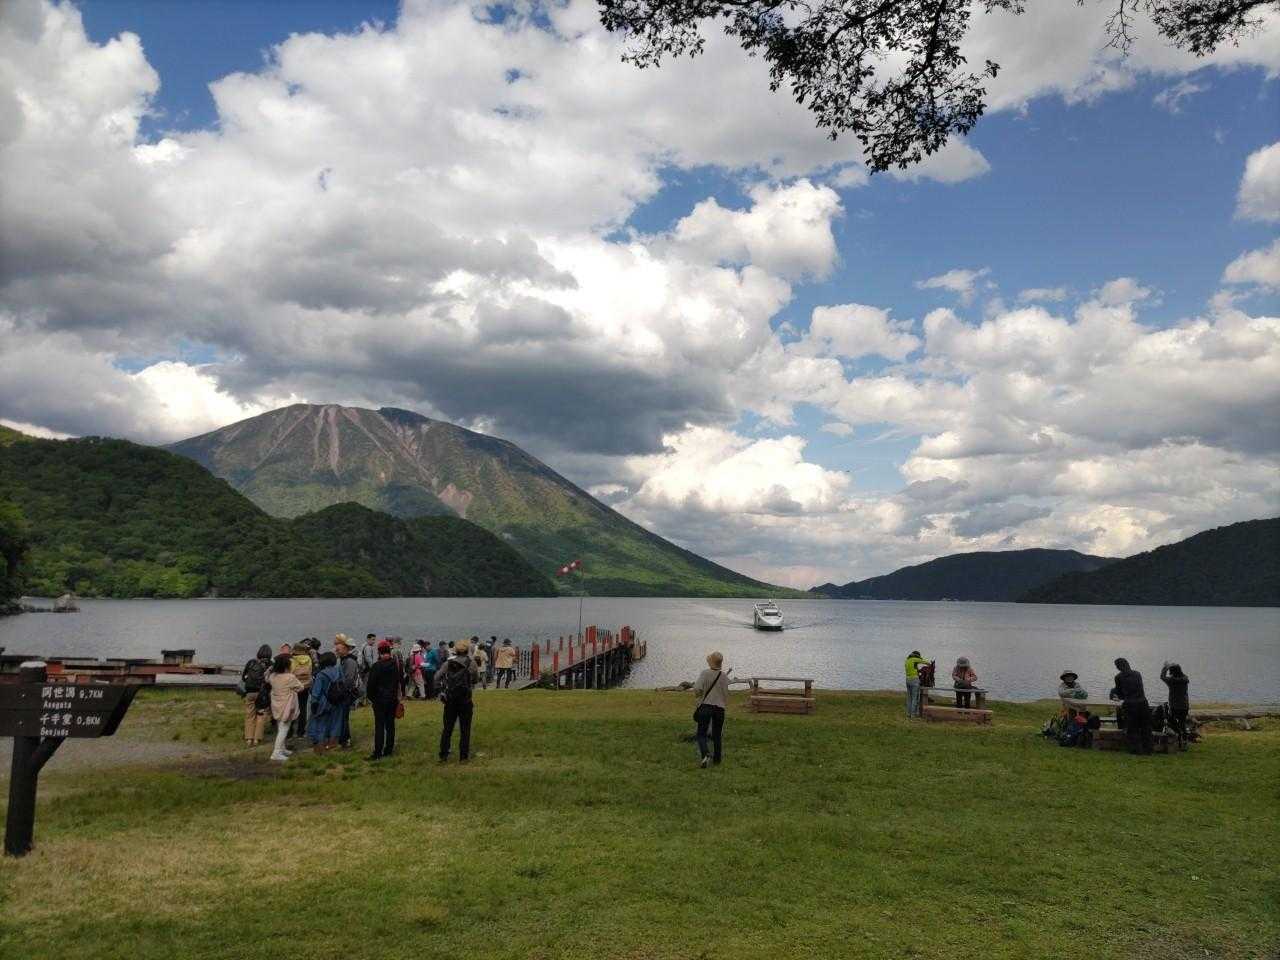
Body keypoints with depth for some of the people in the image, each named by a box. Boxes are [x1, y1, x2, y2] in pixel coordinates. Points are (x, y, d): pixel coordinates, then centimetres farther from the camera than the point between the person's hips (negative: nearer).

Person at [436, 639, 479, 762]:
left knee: (447, 728, 11)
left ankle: (443, 756, 13)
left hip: (450, 700, 3)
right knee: (465, 729, 6)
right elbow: (476, 679, 3)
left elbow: (437, 676, -1)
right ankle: (464, 756, 7)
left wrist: (440, 692, 3)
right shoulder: (470, 662, -4)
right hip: (465, 700, -3)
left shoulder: (448, 662, 4)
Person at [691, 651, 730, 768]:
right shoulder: (724, 676, -1)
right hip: (719, 708, 3)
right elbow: (726, 694, 2)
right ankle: (716, 758, 20)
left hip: (705, 706, -3)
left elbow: (697, 690, -16)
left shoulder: (705, 673, -10)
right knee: (717, 735, 15)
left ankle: (705, 754, -21)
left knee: (701, 734, 1)